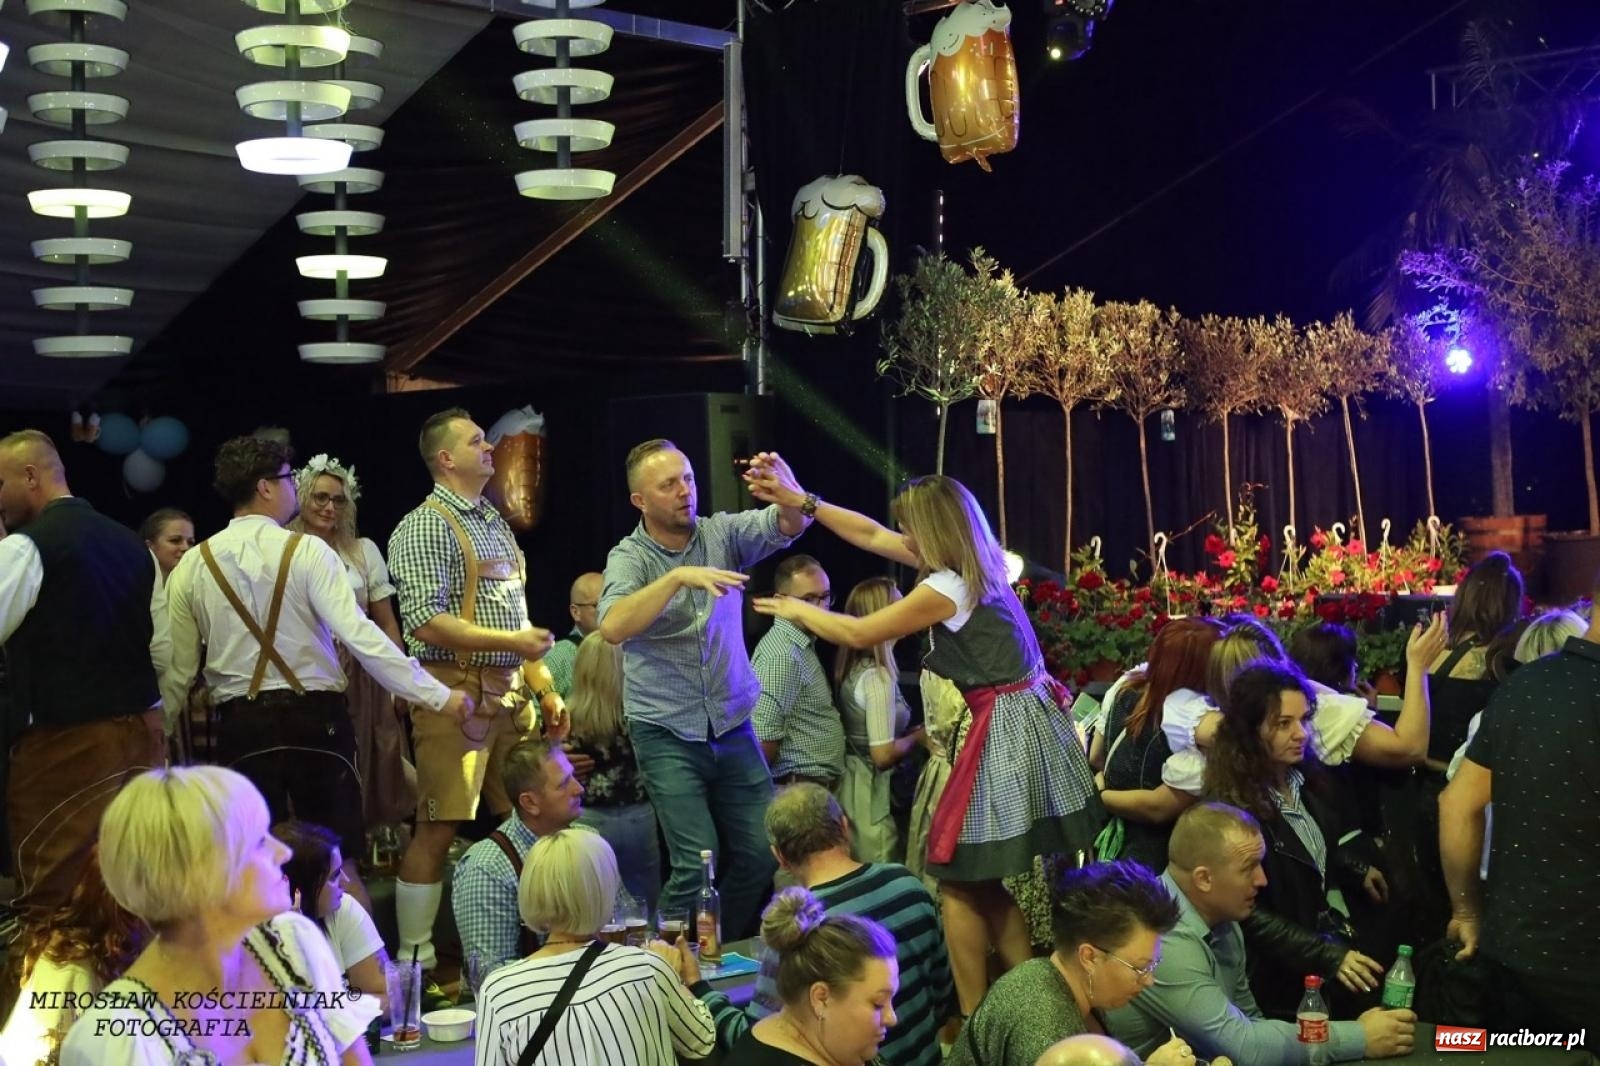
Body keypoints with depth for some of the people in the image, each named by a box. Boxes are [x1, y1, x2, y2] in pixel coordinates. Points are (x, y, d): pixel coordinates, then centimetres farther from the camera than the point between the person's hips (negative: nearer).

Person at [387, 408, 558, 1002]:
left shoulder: (495, 524, 19)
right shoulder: (425, 528, -7)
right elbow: (425, 622, -17)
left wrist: (543, 685, 16)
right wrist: (509, 641, -17)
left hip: (509, 693, 8)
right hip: (455, 691, -8)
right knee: (437, 829, -6)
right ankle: (416, 968, 0)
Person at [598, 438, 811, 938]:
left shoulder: (722, 533, 1)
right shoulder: (629, 558, -7)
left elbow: (790, 525, -14)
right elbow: (613, 627, -27)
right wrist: (678, 577, -36)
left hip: (733, 726, 4)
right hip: (667, 734, -4)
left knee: (762, 854, 4)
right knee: (697, 863, -12)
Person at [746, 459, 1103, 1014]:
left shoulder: (946, 590, -17)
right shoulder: (972, 565, 10)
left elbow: (858, 633, -8)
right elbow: (872, 536, 17)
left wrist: (797, 610, 9)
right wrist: (799, 498, 17)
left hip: (1009, 730, -9)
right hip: (1026, 720, 9)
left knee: (960, 880, -3)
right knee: (980, 881, 12)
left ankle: (975, 1022, 2)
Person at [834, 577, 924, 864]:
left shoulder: (854, 668, 6)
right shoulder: (878, 677, -19)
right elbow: (884, 754, -21)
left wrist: (909, 732, 10)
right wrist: (919, 736, -6)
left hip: (853, 786, 9)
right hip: (874, 794, -9)